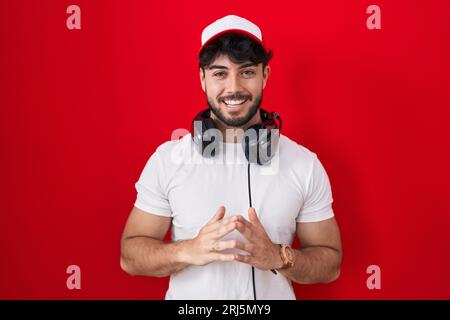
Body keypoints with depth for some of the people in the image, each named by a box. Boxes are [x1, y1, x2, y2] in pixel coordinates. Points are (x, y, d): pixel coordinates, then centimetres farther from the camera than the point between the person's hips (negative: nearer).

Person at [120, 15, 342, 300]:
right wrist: (188, 251, -26)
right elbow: (130, 256, -9)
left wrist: (278, 256, -24)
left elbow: (330, 263, -5)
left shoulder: (305, 164, -11)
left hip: (273, 293, 0)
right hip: (188, 295, 0)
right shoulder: (166, 159, -11)